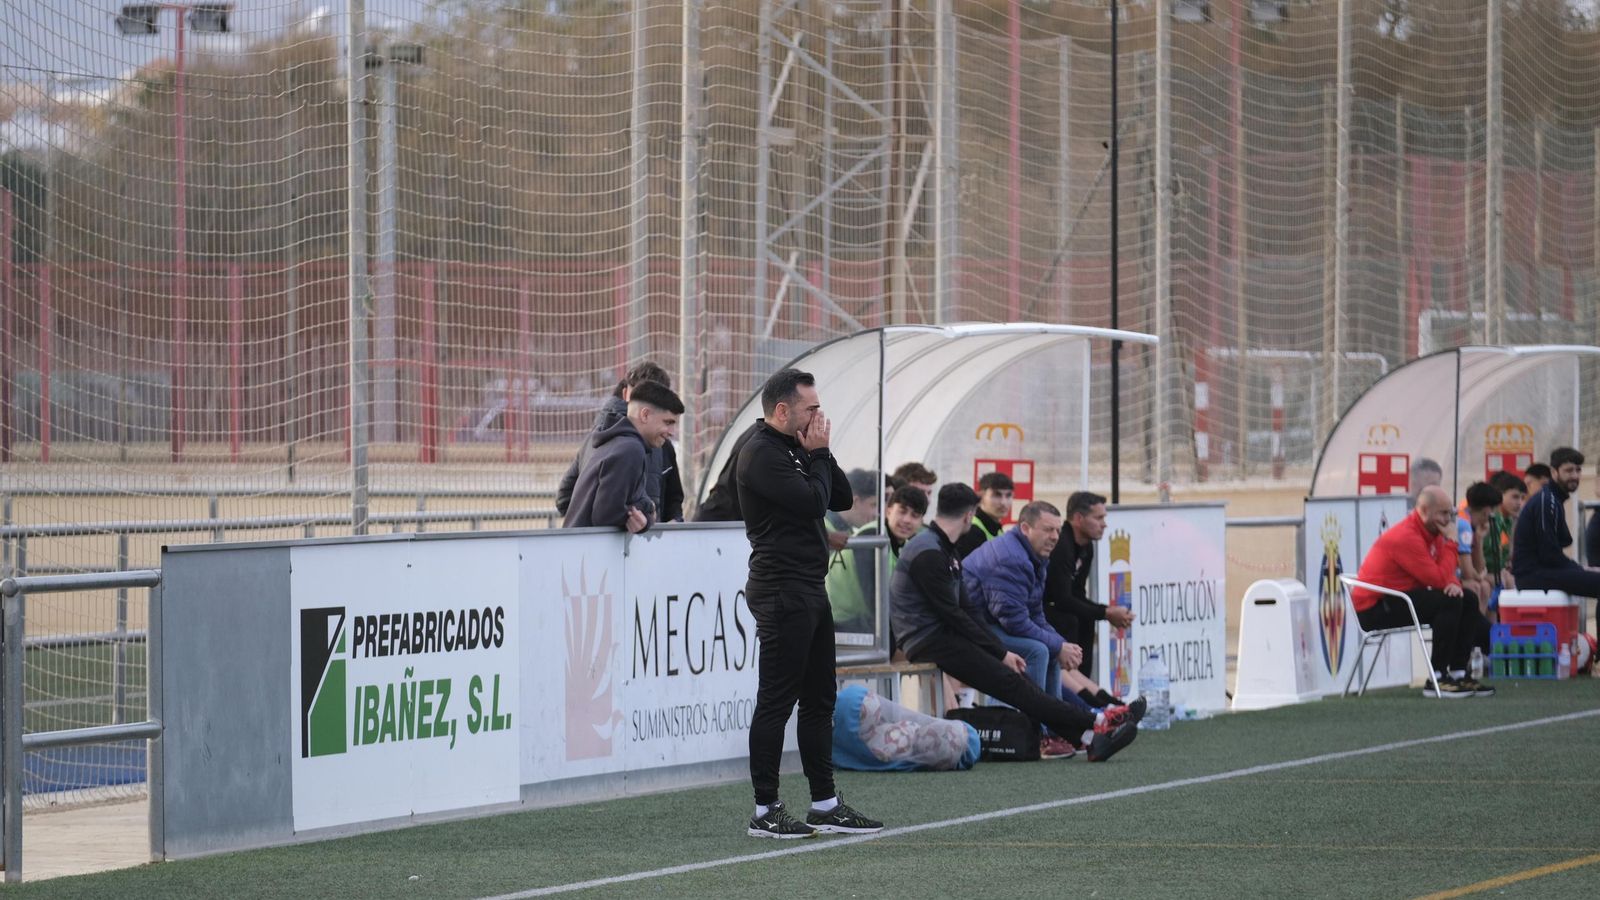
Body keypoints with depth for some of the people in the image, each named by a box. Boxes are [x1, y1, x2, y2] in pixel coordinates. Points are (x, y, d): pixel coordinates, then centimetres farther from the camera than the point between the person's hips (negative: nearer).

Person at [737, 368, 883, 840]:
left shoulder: (795, 449, 17)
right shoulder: (762, 455, -13)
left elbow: (842, 499, 17)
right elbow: (813, 502, -21)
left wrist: (820, 456, 5)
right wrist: (817, 455, -7)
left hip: (810, 590, 10)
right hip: (782, 593, -10)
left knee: (819, 699, 12)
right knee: (776, 701, -7)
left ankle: (824, 803, 18)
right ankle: (765, 812, -4)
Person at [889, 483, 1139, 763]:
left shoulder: (944, 552, 17)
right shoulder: (928, 554, -16)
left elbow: (967, 610, 17)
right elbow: (952, 615, -18)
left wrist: (1001, 650, 6)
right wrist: (1001, 653, -12)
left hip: (942, 635, 10)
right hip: (928, 641, -10)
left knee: (1017, 675, -4)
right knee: (1009, 682, -14)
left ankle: (1088, 735, -15)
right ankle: (1094, 723, -15)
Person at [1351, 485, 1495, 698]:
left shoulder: (1431, 531, 7)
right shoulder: (1406, 537, -23)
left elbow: (1443, 575, 9)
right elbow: (1438, 579, -24)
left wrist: (1454, 583, -15)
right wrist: (1450, 543, -15)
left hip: (1400, 598, 10)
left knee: (1467, 600, 5)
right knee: (1449, 602, -25)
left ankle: (1458, 673, 4)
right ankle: (1438, 679, -22)